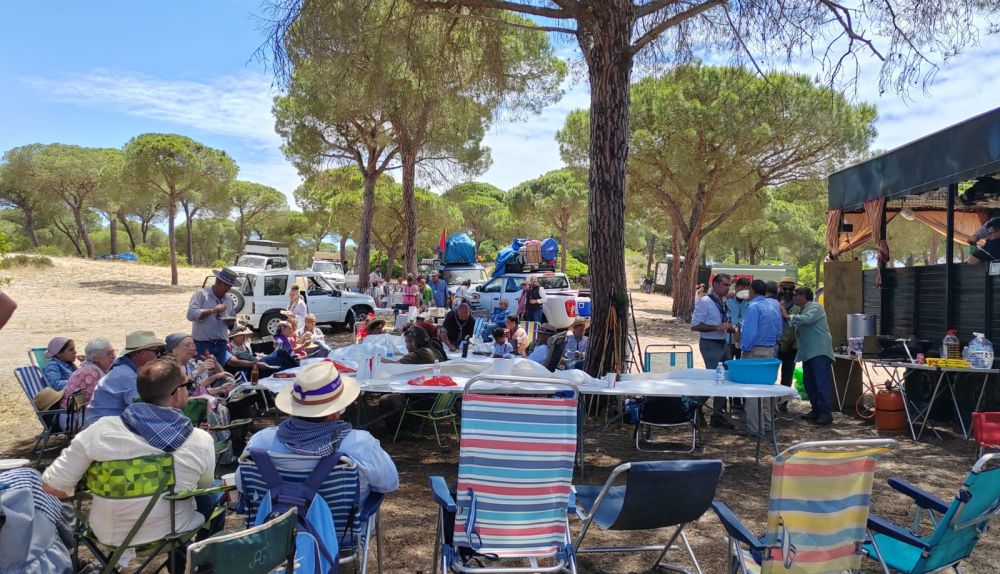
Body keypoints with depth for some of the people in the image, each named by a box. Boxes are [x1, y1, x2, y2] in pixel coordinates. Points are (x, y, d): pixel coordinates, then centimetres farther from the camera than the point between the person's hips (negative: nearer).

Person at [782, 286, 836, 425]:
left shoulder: (815, 307, -5)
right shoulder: (803, 311, 21)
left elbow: (807, 319, -24)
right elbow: (798, 331, 22)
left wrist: (789, 317, -14)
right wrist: (790, 320, 6)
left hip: (819, 352, -10)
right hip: (808, 353, 10)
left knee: (821, 382, -12)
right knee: (809, 383, 10)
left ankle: (826, 413, -13)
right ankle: (816, 410, 18)